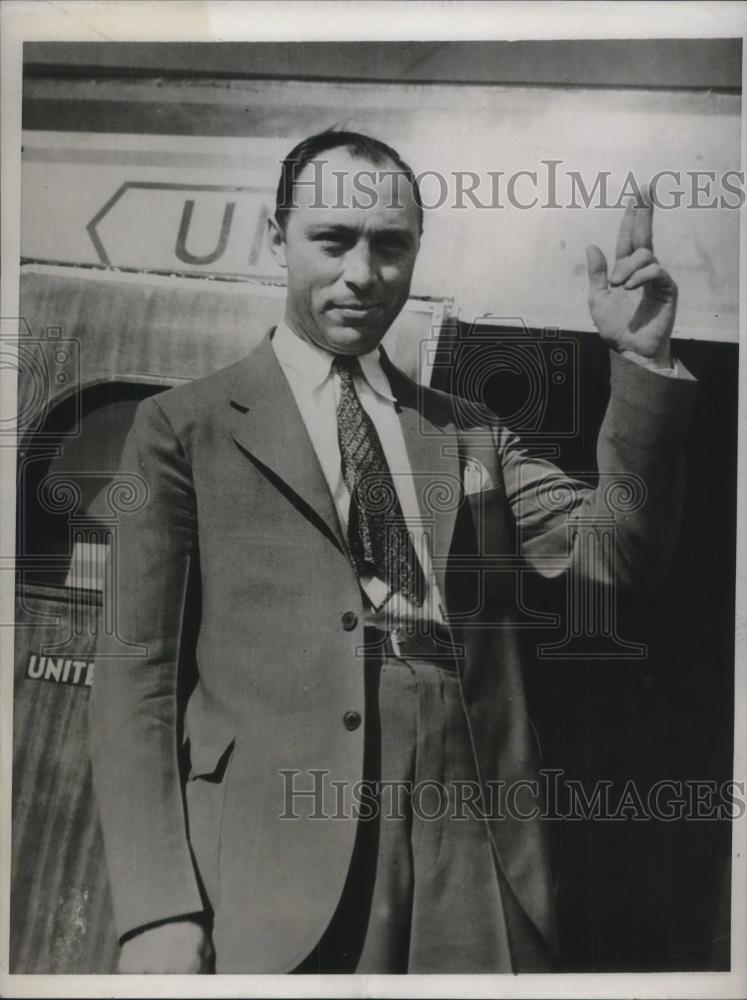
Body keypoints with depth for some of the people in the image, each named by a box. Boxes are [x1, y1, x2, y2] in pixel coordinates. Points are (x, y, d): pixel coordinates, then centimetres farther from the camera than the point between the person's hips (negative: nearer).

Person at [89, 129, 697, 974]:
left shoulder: (472, 435, 14)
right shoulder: (184, 427, 4)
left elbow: (616, 553, 4)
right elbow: (137, 671, -1)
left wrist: (641, 361, -7)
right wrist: (156, 909, -9)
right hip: (273, 872, -2)